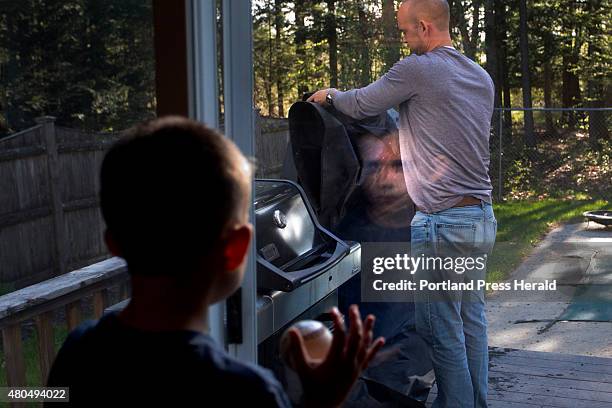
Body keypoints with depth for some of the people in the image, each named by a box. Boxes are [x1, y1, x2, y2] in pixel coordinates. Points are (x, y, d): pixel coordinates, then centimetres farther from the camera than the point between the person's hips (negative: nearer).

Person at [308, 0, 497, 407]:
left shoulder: (418, 69, -11)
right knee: (472, 320, 16)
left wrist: (329, 95, 20)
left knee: (442, 330, 0)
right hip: (483, 217, 9)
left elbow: (360, 105, 0)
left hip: (442, 222, -8)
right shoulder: (483, 78, 13)